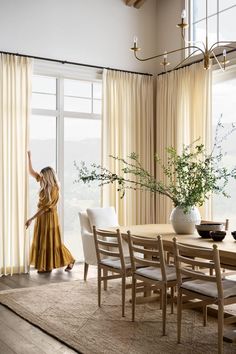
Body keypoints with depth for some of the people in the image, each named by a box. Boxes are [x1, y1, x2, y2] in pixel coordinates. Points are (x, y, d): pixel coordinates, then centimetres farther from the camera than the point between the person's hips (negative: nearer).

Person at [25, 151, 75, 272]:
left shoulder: (53, 189, -22)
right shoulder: (45, 185, 2)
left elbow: (45, 207, -23)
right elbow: (32, 172, 9)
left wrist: (31, 219, -23)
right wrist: (29, 157, 1)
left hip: (49, 217, -8)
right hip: (41, 216, 8)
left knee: (52, 241, -1)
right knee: (41, 241, 9)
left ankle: (69, 261, 12)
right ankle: (45, 265, 16)